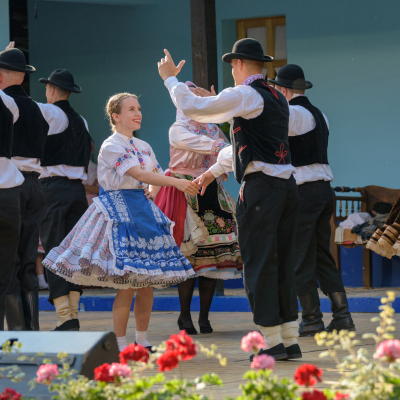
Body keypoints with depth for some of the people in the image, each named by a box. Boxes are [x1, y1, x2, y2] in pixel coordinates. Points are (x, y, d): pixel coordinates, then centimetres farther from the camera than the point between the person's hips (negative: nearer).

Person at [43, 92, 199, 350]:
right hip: (120, 211, -7)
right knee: (128, 284, -11)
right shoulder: (112, 146, -9)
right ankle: (121, 345, -2)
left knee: (148, 282, 5)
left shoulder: (144, 147, 15)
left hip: (144, 210, 7)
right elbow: (139, 174, -21)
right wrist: (176, 182, -30)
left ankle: (142, 340, 16)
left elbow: (155, 180, 19)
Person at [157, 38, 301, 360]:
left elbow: (193, 108, -7)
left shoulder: (244, 96, -7)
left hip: (261, 187, -8)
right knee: (283, 264, 10)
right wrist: (214, 170, 41)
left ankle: (273, 342, -4)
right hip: (287, 186, 8)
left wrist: (170, 78, 9)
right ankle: (291, 340, 11)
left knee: (259, 264, -4)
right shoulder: (277, 98, 20)